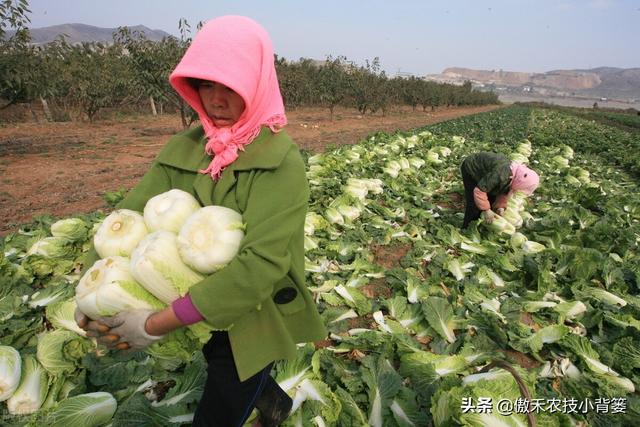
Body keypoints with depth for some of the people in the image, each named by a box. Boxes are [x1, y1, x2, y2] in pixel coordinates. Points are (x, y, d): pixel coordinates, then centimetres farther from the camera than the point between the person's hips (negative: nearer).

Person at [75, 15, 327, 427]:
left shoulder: (281, 163, -23)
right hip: (201, 315, 6)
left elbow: (262, 262, -32)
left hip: (254, 319, -5)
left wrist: (156, 325, -31)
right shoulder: (183, 150, -6)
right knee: (236, 389, 31)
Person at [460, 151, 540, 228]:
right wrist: (486, 210, -31)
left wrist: (501, 206, -7)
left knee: (492, 199, 8)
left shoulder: (515, 170, -13)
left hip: (482, 169, 9)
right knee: (474, 204, -14)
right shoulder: (499, 174, -41)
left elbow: (505, 191, 4)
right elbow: (479, 191, -40)